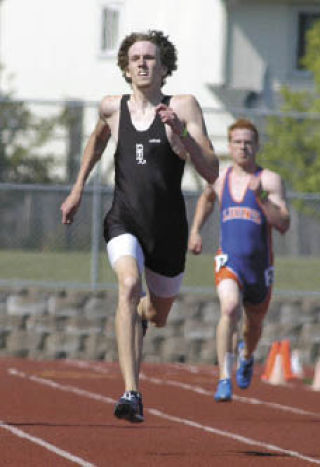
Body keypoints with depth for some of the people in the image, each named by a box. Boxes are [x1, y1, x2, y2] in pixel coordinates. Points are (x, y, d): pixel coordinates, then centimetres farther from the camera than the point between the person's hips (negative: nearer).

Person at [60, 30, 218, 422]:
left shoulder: (183, 106, -7)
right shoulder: (112, 108, 2)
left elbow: (211, 173, -13)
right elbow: (97, 138, 28)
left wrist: (180, 134, -25)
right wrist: (78, 188, 25)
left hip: (168, 229, 0)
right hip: (124, 223, 0)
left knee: (156, 316, 17)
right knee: (128, 286, -30)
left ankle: (140, 312, 59)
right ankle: (132, 394, -37)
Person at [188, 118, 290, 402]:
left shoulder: (269, 181, -6)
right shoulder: (220, 179, 4)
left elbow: (284, 225, -14)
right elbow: (206, 200, 29)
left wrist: (261, 198, -25)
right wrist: (195, 231, 17)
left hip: (259, 266, 1)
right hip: (228, 261, 0)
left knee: (254, 325, 20)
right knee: (230, 308, -29)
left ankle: (247, 355, 57)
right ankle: (225, 380, -32)